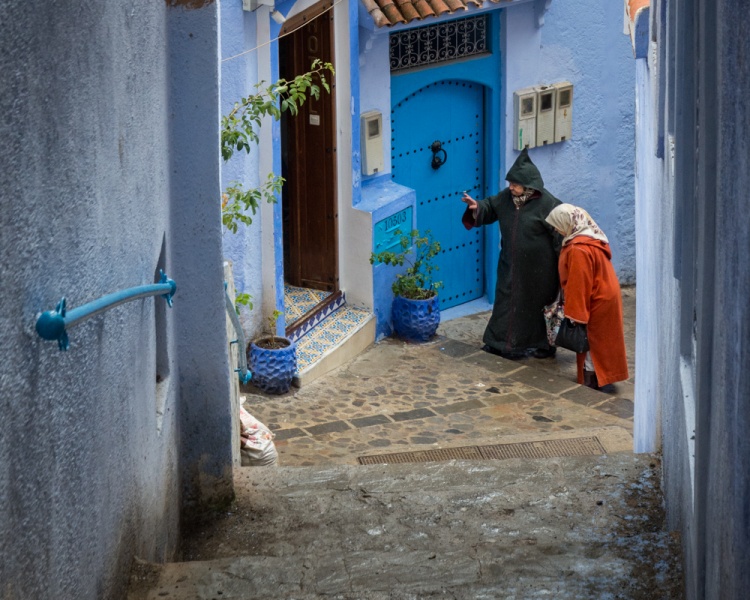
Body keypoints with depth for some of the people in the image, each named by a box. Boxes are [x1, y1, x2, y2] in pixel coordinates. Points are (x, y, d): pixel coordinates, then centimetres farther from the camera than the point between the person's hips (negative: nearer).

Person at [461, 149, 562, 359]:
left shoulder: (547, 204, -20)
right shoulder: (507, 197, -2)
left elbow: (560, 233, -16)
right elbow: (490, 207, 13)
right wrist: (476, 207, -11)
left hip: (537, 268, -6)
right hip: (511, 264, 6)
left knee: (538, 304, 8)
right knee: (507, 301, 13)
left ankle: (544, 345, 24)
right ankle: (501, 341, 25)